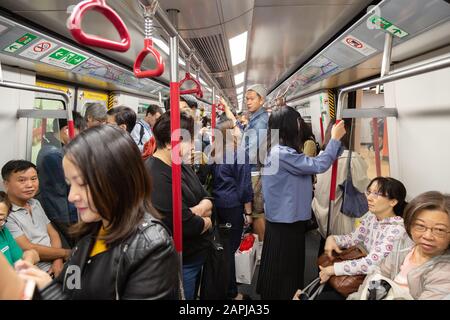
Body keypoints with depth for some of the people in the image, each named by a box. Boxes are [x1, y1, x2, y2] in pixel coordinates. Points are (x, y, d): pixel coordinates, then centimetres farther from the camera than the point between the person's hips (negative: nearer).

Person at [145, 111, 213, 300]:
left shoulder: (182, 167, 7)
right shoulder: (154, 177, -26)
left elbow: (207, 200, 6)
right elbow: (186, 225, -28)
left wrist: (195, 211, -17)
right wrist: (206, 221, -7)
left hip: (195, 255, 9)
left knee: (192, 295, 25)